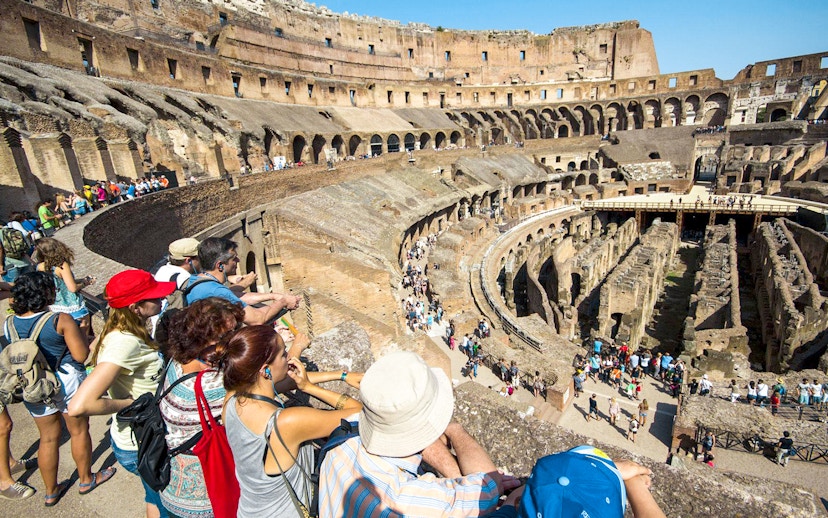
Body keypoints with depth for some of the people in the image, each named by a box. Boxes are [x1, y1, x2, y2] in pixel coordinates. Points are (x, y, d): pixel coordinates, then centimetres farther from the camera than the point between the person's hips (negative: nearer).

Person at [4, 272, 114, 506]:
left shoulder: (9, 324, -5)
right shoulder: (61, 320, -22)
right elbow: (82, 355, -20)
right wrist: (81, 337, -4)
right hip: (67, 383, -5)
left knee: (48, 438, 19)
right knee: (79, 431, 15)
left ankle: (51, 492, 33)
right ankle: (86, 479, 33)